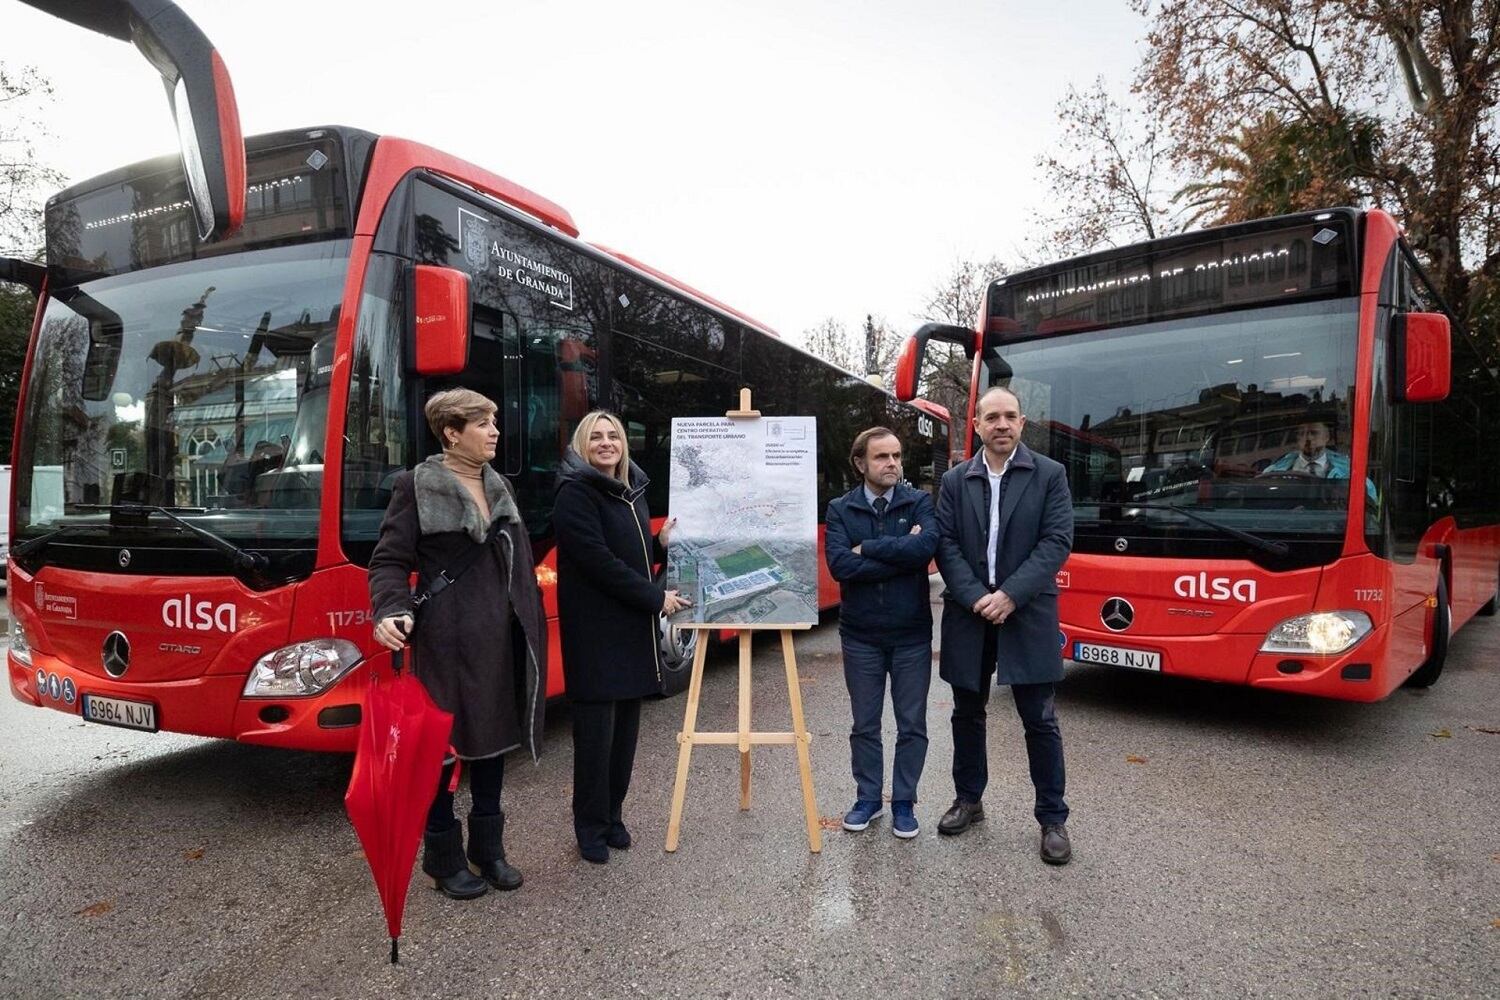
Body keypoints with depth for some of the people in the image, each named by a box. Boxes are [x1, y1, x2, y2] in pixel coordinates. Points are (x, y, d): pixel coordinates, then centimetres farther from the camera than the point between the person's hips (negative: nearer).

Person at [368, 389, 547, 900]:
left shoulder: (499, 487, 12)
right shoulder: (416, 487, -6)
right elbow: (389, 560, -8)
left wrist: (532, 625, 12)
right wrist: (391, 612, -26)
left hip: (500, 635, 6)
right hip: (447, 639, -6)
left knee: (494, 736, 14)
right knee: (443, 741, 5)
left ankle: (488, 847, 29)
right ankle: (442, 856, 22)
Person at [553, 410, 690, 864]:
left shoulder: (633, 491, 14)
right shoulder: (575, 494, -9)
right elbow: (599, 562, -18)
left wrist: (662, 544, 2)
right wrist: (656, 598, -15)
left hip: (633, 629, 7)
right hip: (595, 631, -7)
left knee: (625, 728, 12)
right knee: (596, 729, 0)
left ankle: (613, 816, 26)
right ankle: (590, 826, 15)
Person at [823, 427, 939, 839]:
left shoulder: (920, 503, -2)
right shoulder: (840, 509, -1)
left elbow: (926, 547, -22)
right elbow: (839, 565, -17)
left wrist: (868, 548, -16)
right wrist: (901, 555, -17)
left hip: (912, 634, 0)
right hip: (860, 635, 1)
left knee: (912, 725, 10)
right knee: (864, 724, 13)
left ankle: (904, 802, 26)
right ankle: (868, 798, 30)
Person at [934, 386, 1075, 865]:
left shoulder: (1049, 475, 0)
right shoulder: (955, 480, 6)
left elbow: (1057, 541, -7)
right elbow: (945, 545, 0)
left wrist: (1010, 596, -15)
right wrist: (976, 598, -12)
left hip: (1028, 615, -2)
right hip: (969, 613, 3)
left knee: (1040, 720, 4)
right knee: (967, 714, 14)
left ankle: (1052, 818, 18)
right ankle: (968, 800, 30)